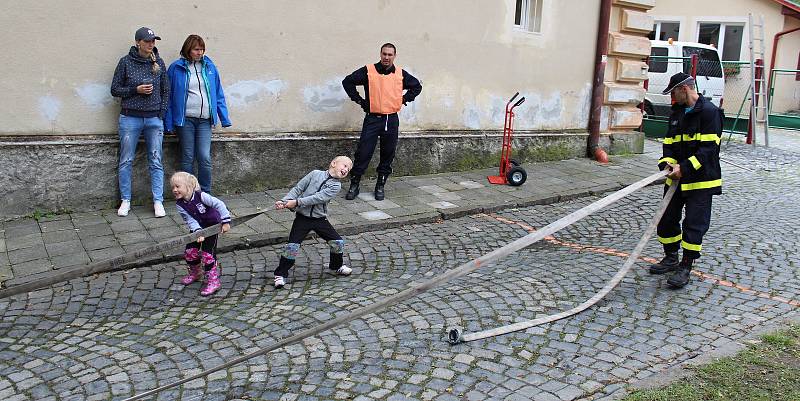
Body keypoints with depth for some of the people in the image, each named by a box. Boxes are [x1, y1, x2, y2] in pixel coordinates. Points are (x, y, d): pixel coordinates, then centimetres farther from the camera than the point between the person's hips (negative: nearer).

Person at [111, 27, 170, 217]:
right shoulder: (126, 62, -1)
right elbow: (115, 90, 3)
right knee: (126, 161, 5)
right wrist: (136, 90, -12)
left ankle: (158, 202, 5)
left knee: (156, 162, 1)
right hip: (130, 118, -1)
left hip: (154, 119, 2)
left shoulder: (158, 62, 6)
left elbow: (166, 90, 11)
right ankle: (125, 201, 15)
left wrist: (162, 113, 2)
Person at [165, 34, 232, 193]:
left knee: (205, 158, -3)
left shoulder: (209, 66, 8)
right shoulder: (176, 68, 0)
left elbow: (218, 94, 11)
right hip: (185, 119, -2)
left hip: (205, 120, 2)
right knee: (187, 157, 5)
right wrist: (168, 123, -2)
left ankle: (205, 193, 9)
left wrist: (224, 118, 5)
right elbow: (169, 96, 2)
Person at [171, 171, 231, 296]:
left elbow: (219, 204, -26)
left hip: (212, 226, -5)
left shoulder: (200, 196, -28)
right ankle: (195, 273, 33)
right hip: (197, 227, 5)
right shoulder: (179, 204, -14)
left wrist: (225, 222, -28)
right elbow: (190, 220, -19)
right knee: (189, 252, 6)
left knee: (208, 253, -11)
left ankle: (213, 281, -2)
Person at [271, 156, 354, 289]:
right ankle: (281, 274, 7)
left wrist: (297, 202, -23)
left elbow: (317, 198, -16)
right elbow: (298, 189, -1)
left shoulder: (336, 186, -3)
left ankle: (337, 265, 29)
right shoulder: (316, 174, -2)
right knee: (292, 246, -10)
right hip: (302, 217, -2)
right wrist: (284, 201, -15)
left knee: (338, 242, 1)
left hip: (320, 218, 2)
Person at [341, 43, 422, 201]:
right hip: (372, 118, -2)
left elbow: (417, 86, 20)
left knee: (388, 155, 7)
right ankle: (354, 185, 6)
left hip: (392, 120, 3)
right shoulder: (368, 71, -1)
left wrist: (404, 99, 9)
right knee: (363, 153, -5)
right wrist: (359, 100, 0)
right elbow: (348, 82, 4)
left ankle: (381, 185, 19)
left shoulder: (401, 74, 6)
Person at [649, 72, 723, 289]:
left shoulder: (710, 112, -13)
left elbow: (708, 148, -19)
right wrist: (668, 163, -7)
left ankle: (685, 268, 5)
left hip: (700, 180, -8)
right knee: (666, 218, 13)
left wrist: (684, 168, -24)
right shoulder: (677, 113, 12)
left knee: (694, 224, -3)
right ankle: (671, 259, 29)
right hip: (676, 179, 8)